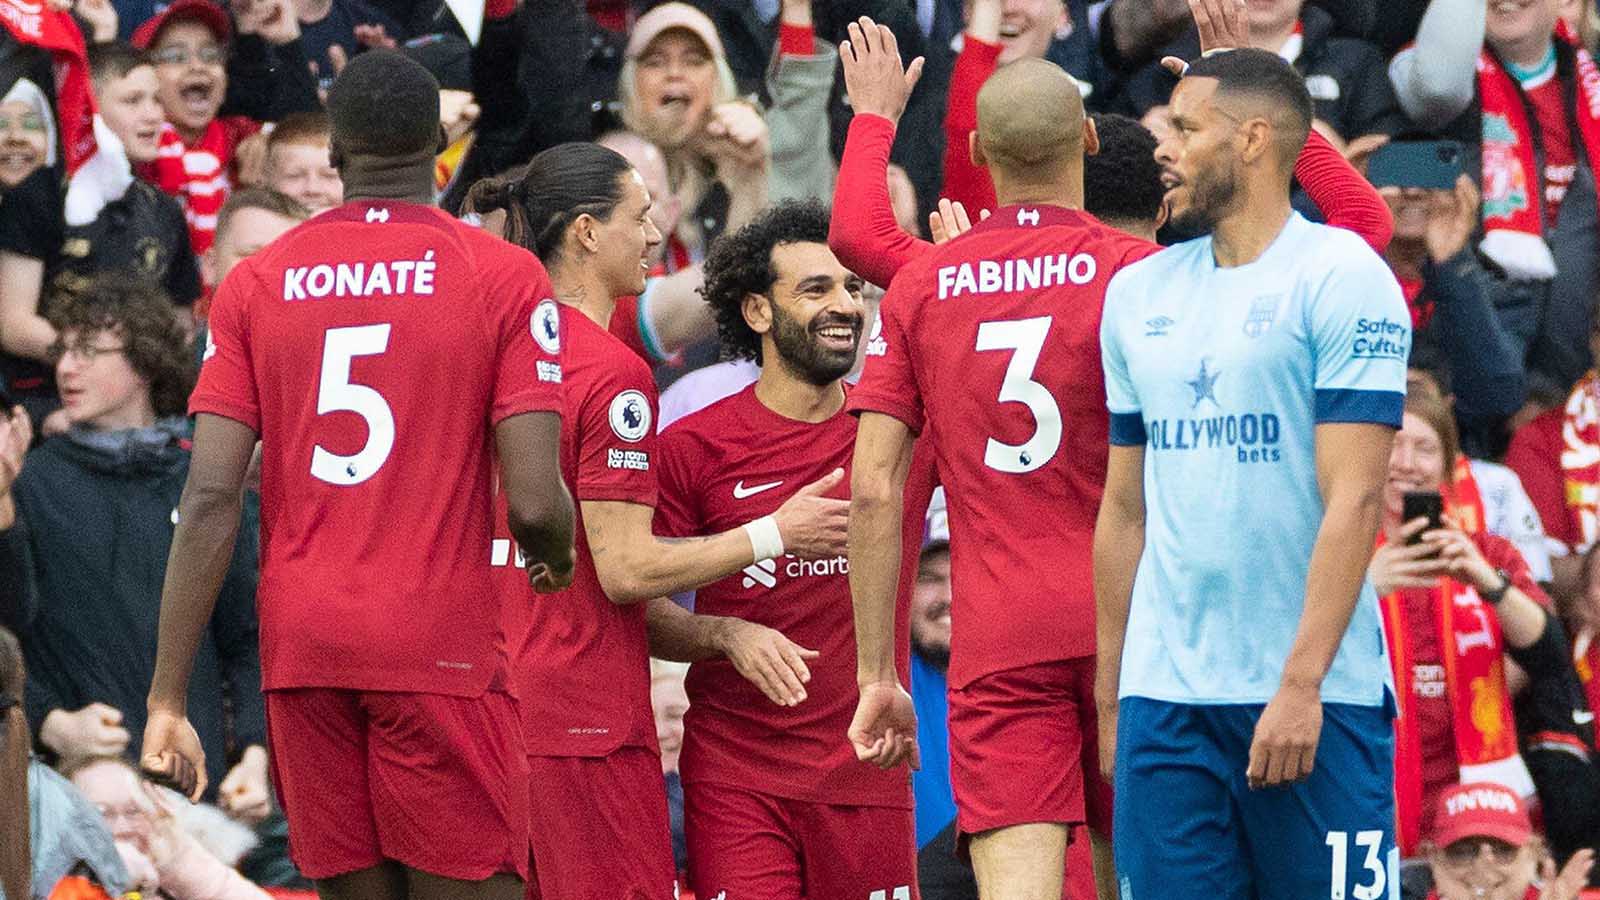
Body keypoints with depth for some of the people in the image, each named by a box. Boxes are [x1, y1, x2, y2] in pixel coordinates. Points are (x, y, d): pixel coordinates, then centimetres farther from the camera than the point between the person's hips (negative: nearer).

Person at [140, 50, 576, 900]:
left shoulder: (257, 282, 6)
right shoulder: (504, 276, -2)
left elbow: (209, 501, -1)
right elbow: (535, 504, -10)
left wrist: (167, 700, -1)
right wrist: (556, 561, 15)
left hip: (301, 644, 3)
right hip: (442, 642, -3)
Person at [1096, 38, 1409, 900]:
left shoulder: (1341, 276, -5)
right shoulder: (1138, 293, 14)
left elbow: (1353, 499, -11)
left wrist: (1301, 683, -18)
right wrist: (1109, 696, 15)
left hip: (1311, 697, -5)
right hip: (1163, 695, 5)